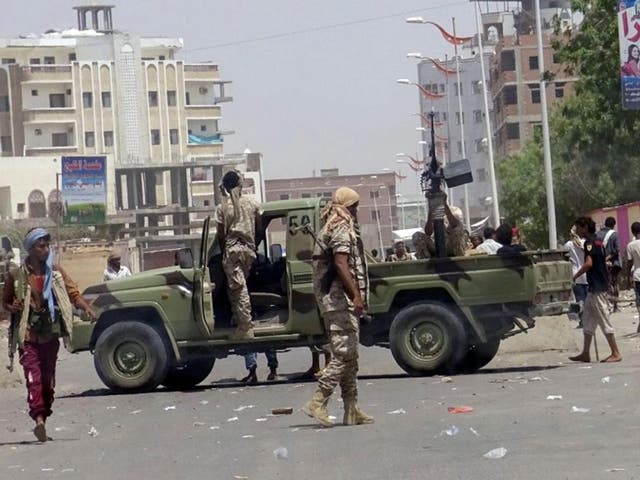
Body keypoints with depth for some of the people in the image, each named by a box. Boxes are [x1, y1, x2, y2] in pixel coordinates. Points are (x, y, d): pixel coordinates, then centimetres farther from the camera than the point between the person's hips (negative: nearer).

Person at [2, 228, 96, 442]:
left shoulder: (56, 272, 7)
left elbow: (73, 292, 0)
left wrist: (86, 308, -17)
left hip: (51, 335, 4)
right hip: (28, 336, -4)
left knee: (48, 381, 9)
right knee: (33, 378, -17)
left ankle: (43, 420, 18)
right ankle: (39, 419, -29)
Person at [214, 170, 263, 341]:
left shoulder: (222, 207, -3)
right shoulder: (252, 204, 6)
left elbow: (221, 235, -2)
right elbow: (260, 230, 8)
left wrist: (223, 253, 11)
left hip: (232, 249, -5)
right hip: (249, 250, 5)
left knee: (237, 287, -6)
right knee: (237, 286, 20)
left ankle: (246, 327, -11)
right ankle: (238, 319, 22)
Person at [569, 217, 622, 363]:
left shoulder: (589, 242, -13)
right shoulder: (598, 241, 16)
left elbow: (589, 263, -24)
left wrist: (574, 277, -15)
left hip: (596, 287, -10)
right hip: (601, 284, 10)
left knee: (603, 320, -6)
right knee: (588, 319, 13)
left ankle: (616, 353, -4)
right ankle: (585, 354, 16)